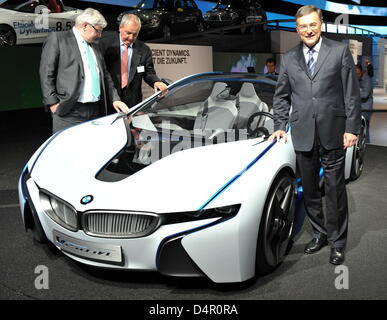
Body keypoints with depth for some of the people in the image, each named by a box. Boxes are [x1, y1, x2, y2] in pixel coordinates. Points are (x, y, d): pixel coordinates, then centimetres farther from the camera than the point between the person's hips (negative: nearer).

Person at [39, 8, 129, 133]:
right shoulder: (57, 39, 0)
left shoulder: (94, 47, 22)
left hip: (96, 111, 7)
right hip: (69, 112, -6)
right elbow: (46, 73, -5)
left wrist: (115, 99, 13)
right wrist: (53, 103, -11)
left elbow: (105, 75, 24)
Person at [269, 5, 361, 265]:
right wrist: (280, 126, 6)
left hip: (333, 133, -3)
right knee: (309, 190, 13)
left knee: (335, 190, 3)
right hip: (302, 135, 3)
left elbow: (352, 94, -1)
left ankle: (337, 242, 16)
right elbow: (281, 97, 15)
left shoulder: (340, 52, 2)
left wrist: (352, 128, -7)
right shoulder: (289, 59, 10)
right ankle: (320, 234, 30)